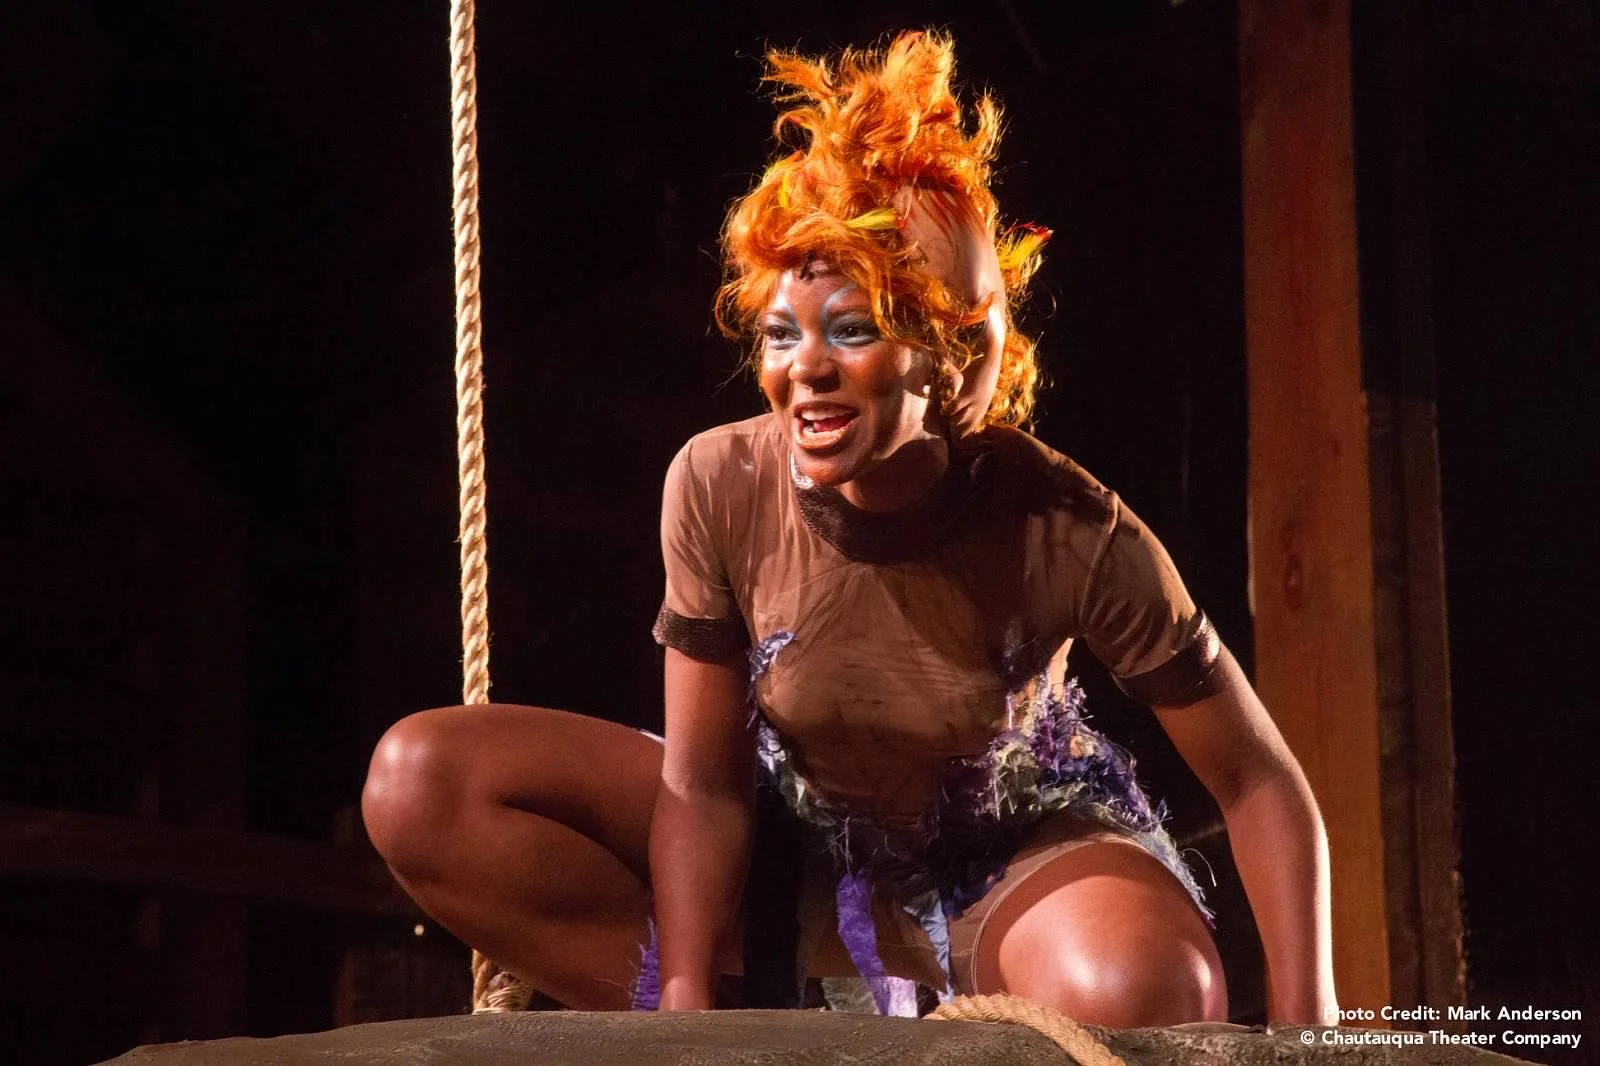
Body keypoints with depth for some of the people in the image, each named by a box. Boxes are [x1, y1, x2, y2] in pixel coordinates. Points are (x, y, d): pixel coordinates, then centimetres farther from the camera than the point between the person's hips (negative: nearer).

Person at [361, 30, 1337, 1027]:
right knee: (418, 782, -16)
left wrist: (1306, 1027, -24)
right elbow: (703, 783, -13)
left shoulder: (1068, 529, -27)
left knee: (1143, 993, -41)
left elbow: (1257, 777, -17)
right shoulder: (721, 487, -21)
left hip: (1018, 855, -3)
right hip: (798, 849, 3)